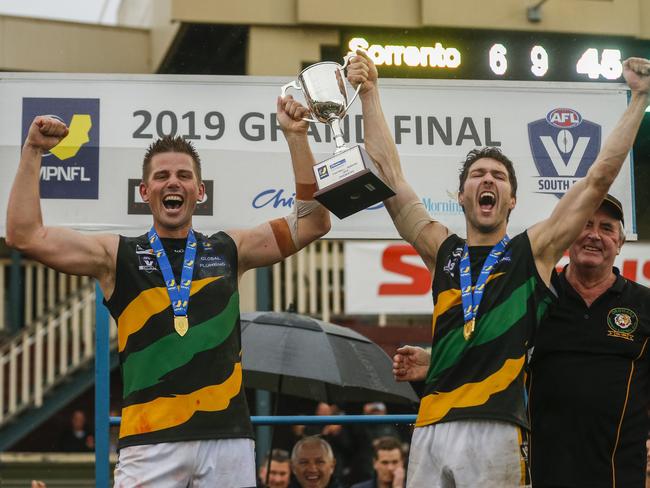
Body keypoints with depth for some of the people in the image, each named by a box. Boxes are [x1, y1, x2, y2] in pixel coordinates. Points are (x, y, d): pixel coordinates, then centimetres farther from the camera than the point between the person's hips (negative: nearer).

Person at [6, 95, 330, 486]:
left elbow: (313, 222, 11)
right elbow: (24, 236, -1)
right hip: (150, 439, -2)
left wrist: (297, 137, 5)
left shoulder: (230, 250, 14)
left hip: (227, 433, 2)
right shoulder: (116, 255, 8)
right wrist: (34, 151, -4)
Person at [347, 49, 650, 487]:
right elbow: (389, 173, 18)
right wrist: (370, 93, 19)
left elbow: (600, 177, 7)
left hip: (496, 429, -3)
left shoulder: (532, 251, 9)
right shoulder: (443, 250, 16)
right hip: (432, 428, 3)